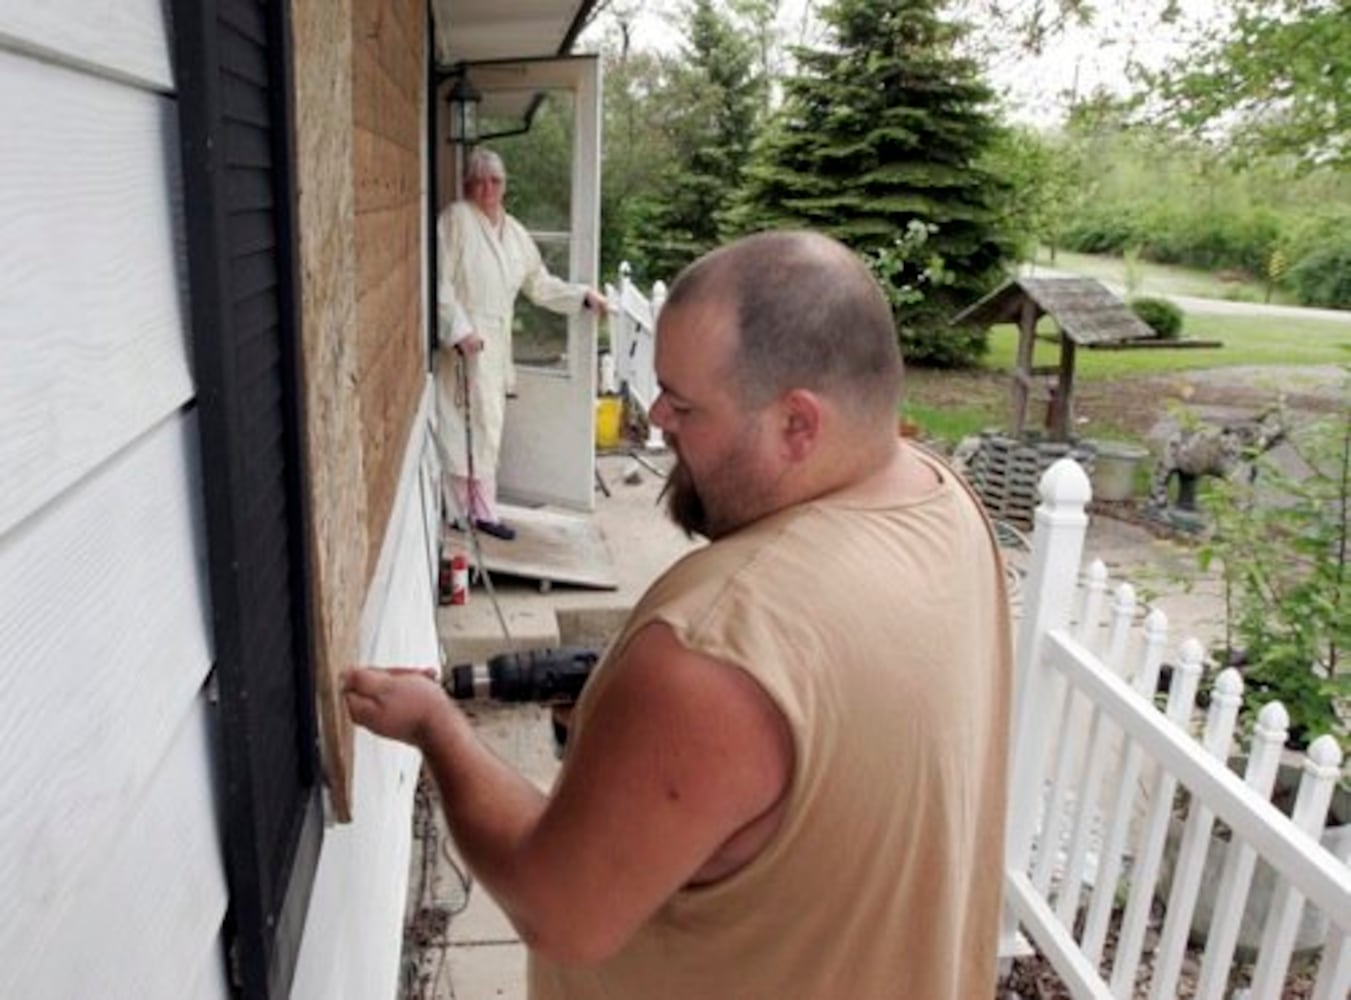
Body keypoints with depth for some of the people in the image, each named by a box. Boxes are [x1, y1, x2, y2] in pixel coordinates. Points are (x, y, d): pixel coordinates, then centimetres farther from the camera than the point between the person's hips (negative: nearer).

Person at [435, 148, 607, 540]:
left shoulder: (514, 232, 13)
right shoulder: (455, 218, -6)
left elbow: (540, 284, 19)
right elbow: (440, 282, -14)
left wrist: (583, 296, 10)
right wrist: (459, 330, -22)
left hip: (495, 343, 7)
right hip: (461, 339, -6)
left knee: (488, 427, 10)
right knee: (459, 427, -3)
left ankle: (481, 510, 19)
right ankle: (460, 510, 6)